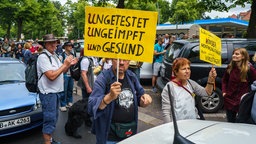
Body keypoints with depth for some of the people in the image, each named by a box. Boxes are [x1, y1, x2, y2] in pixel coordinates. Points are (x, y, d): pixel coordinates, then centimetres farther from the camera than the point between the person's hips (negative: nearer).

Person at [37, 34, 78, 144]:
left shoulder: (54, 56, 11)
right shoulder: (43, 57, -17)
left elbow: (60, 71, 19)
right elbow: (52, 76, -26)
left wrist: (69, 65, 2)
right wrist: (65, 64, -20)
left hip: (56, 91, 9)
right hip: (48, 93, -9)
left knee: (54, 117, 19)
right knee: (50, 119, -3)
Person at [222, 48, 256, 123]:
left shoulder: (249, 69, -11)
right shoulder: (230, 67, 1)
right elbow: (224, 80, 13)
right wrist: (224, 92, 3)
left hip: (242, 101, -4)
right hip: (229, 100, 4)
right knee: (230, 122, 16)